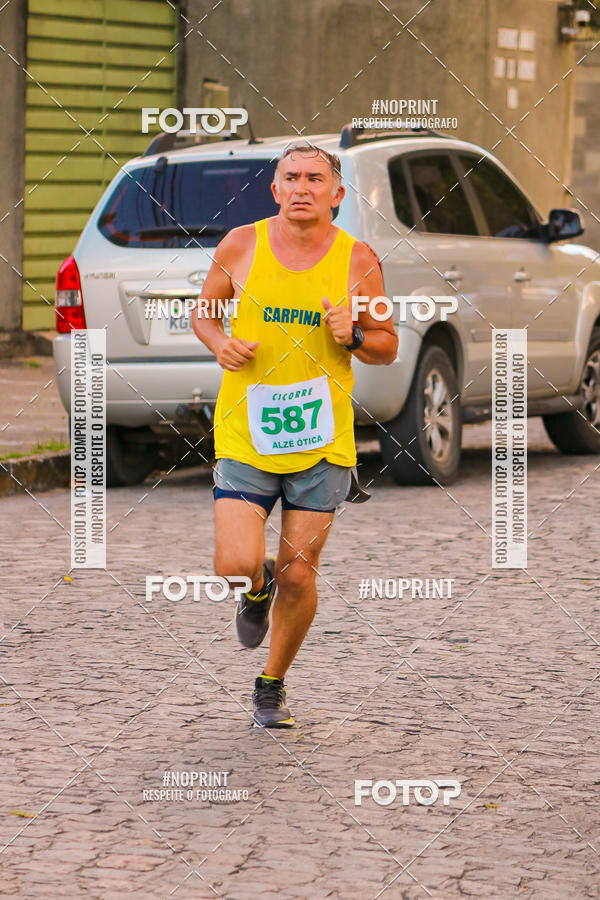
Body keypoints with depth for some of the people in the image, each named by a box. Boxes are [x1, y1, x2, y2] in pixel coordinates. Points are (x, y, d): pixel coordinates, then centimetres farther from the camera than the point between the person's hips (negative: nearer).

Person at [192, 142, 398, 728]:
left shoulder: (358, 261, -2)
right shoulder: (241, 246, -2)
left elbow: (387, 349, 8)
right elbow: (204, 309, 13)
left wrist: (354, 338, -14)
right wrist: (220, 342, -8)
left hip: (322, 441, 1)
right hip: (245, 435, 0)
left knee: (298, 575, 2)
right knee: (235, 564, -15)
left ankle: (271, 686, 26)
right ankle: (258, 588, 24)